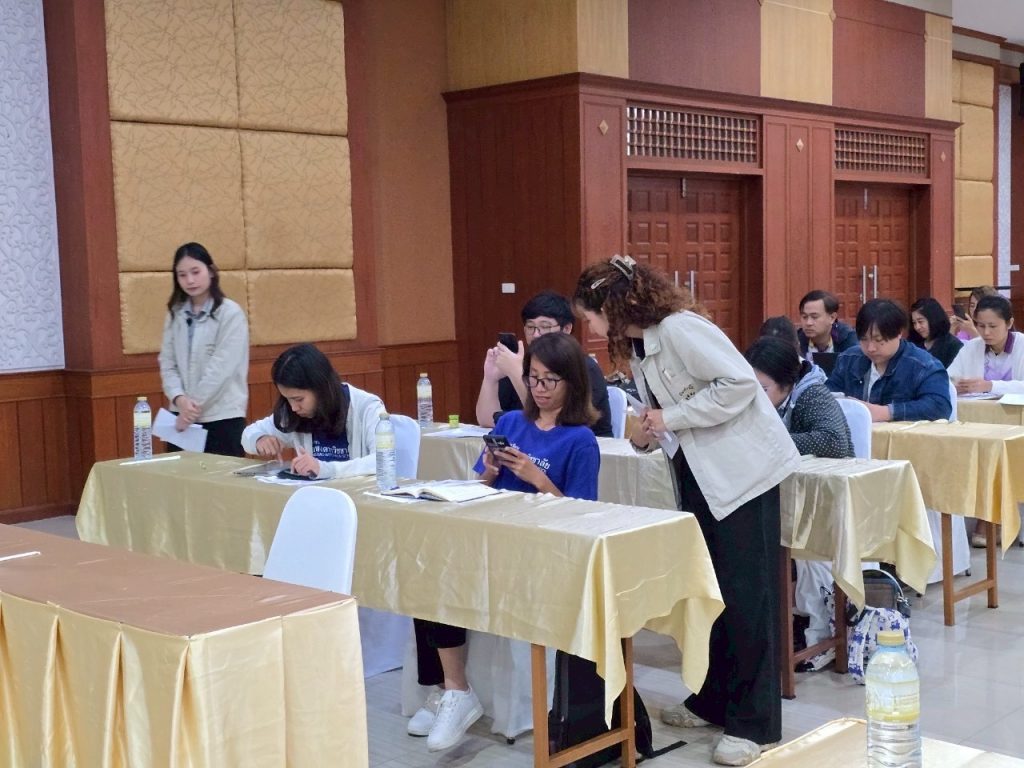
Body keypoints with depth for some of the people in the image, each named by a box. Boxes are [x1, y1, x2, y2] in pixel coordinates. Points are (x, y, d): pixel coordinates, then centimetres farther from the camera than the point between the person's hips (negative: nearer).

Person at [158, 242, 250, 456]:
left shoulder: (231, 313, -6)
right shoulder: (175, 314, 9)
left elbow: (221, 368, -13)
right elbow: (167, 363, 5)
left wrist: (194, 406, -14)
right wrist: (179, 399, -12)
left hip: (222, 417, -4)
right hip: (182, 415, 4)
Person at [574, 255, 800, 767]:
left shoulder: (679, 328, -18)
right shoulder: (636, 345, 10)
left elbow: (738, 384, -23)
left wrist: (671, 419, -19)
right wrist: (645, 434, -3)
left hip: (742, 467, -9)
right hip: (699, 472, 9)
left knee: (745, 591, -5)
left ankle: (754, 723, 3)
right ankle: (714, 700, 25)